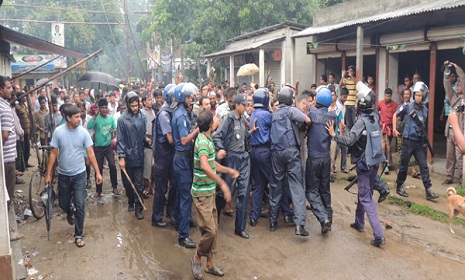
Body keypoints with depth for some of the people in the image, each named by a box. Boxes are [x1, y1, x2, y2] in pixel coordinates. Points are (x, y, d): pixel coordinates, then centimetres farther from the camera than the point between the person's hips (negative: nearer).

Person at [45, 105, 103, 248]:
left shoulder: (83, 132, -10)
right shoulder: (58, 131, -9)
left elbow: (90, 153, -6)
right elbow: (53, 154, -3)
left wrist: (98, 172, -9)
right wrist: (48, 174, -3)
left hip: (79, 174, -1)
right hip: (63, 175, 1)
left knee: (80, 206, -2)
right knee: (63, 203, 15)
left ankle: (78, 235, 10)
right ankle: (70, 212, 51)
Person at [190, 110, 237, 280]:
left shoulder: (207, 139, 11)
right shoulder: (203, 141, -19)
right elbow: (205, 166, -37)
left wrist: (229, 171, 11)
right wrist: (223, 184, -38)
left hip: (210, 192, 10)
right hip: (202, 193, -10)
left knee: (213, 230, 13)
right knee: (209, 230, -7)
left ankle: (209, 264, 24)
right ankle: (197, 257, 17)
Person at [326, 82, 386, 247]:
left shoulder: (362, 121, -19)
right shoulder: (375, 116, 2)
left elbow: (349, 140, -28)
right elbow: (373, 107, 25)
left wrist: (333, 134, -15)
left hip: (365, 163, -8)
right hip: (374, 161, 8)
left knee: (366, 198, -5)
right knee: (364, 192, 22)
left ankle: (379, 235, -9)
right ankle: (359, 223, 37)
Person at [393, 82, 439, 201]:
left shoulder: (425, 109, 6)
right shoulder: (407, 107, -5)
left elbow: (424, 125, 16)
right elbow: (395, 115, 7)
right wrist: (394, 129, 2)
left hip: (420, 142, 4)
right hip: (408, 141, -4)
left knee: (424, 166, 1)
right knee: (404, 165, 5)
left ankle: (429, 191, 3)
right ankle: (399, 187, 21)